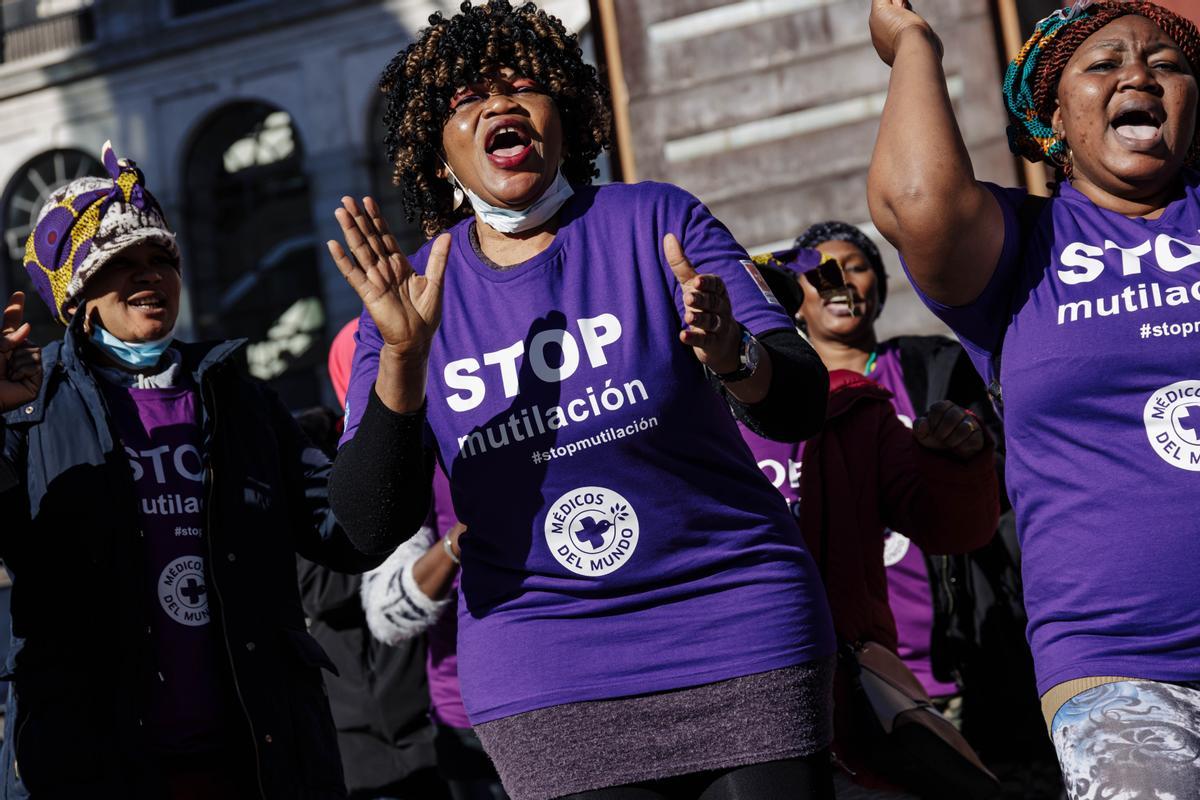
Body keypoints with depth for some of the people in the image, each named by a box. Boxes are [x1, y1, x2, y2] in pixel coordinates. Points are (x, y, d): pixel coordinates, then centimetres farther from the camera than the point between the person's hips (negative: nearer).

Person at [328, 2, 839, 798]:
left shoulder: (657, 222, -3)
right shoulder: (410, 295, 1)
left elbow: (803, 404, -10)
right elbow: (372, 527, -7)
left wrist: (732, 356, -31)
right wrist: (403, 356, -21)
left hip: (738, 633, 0)